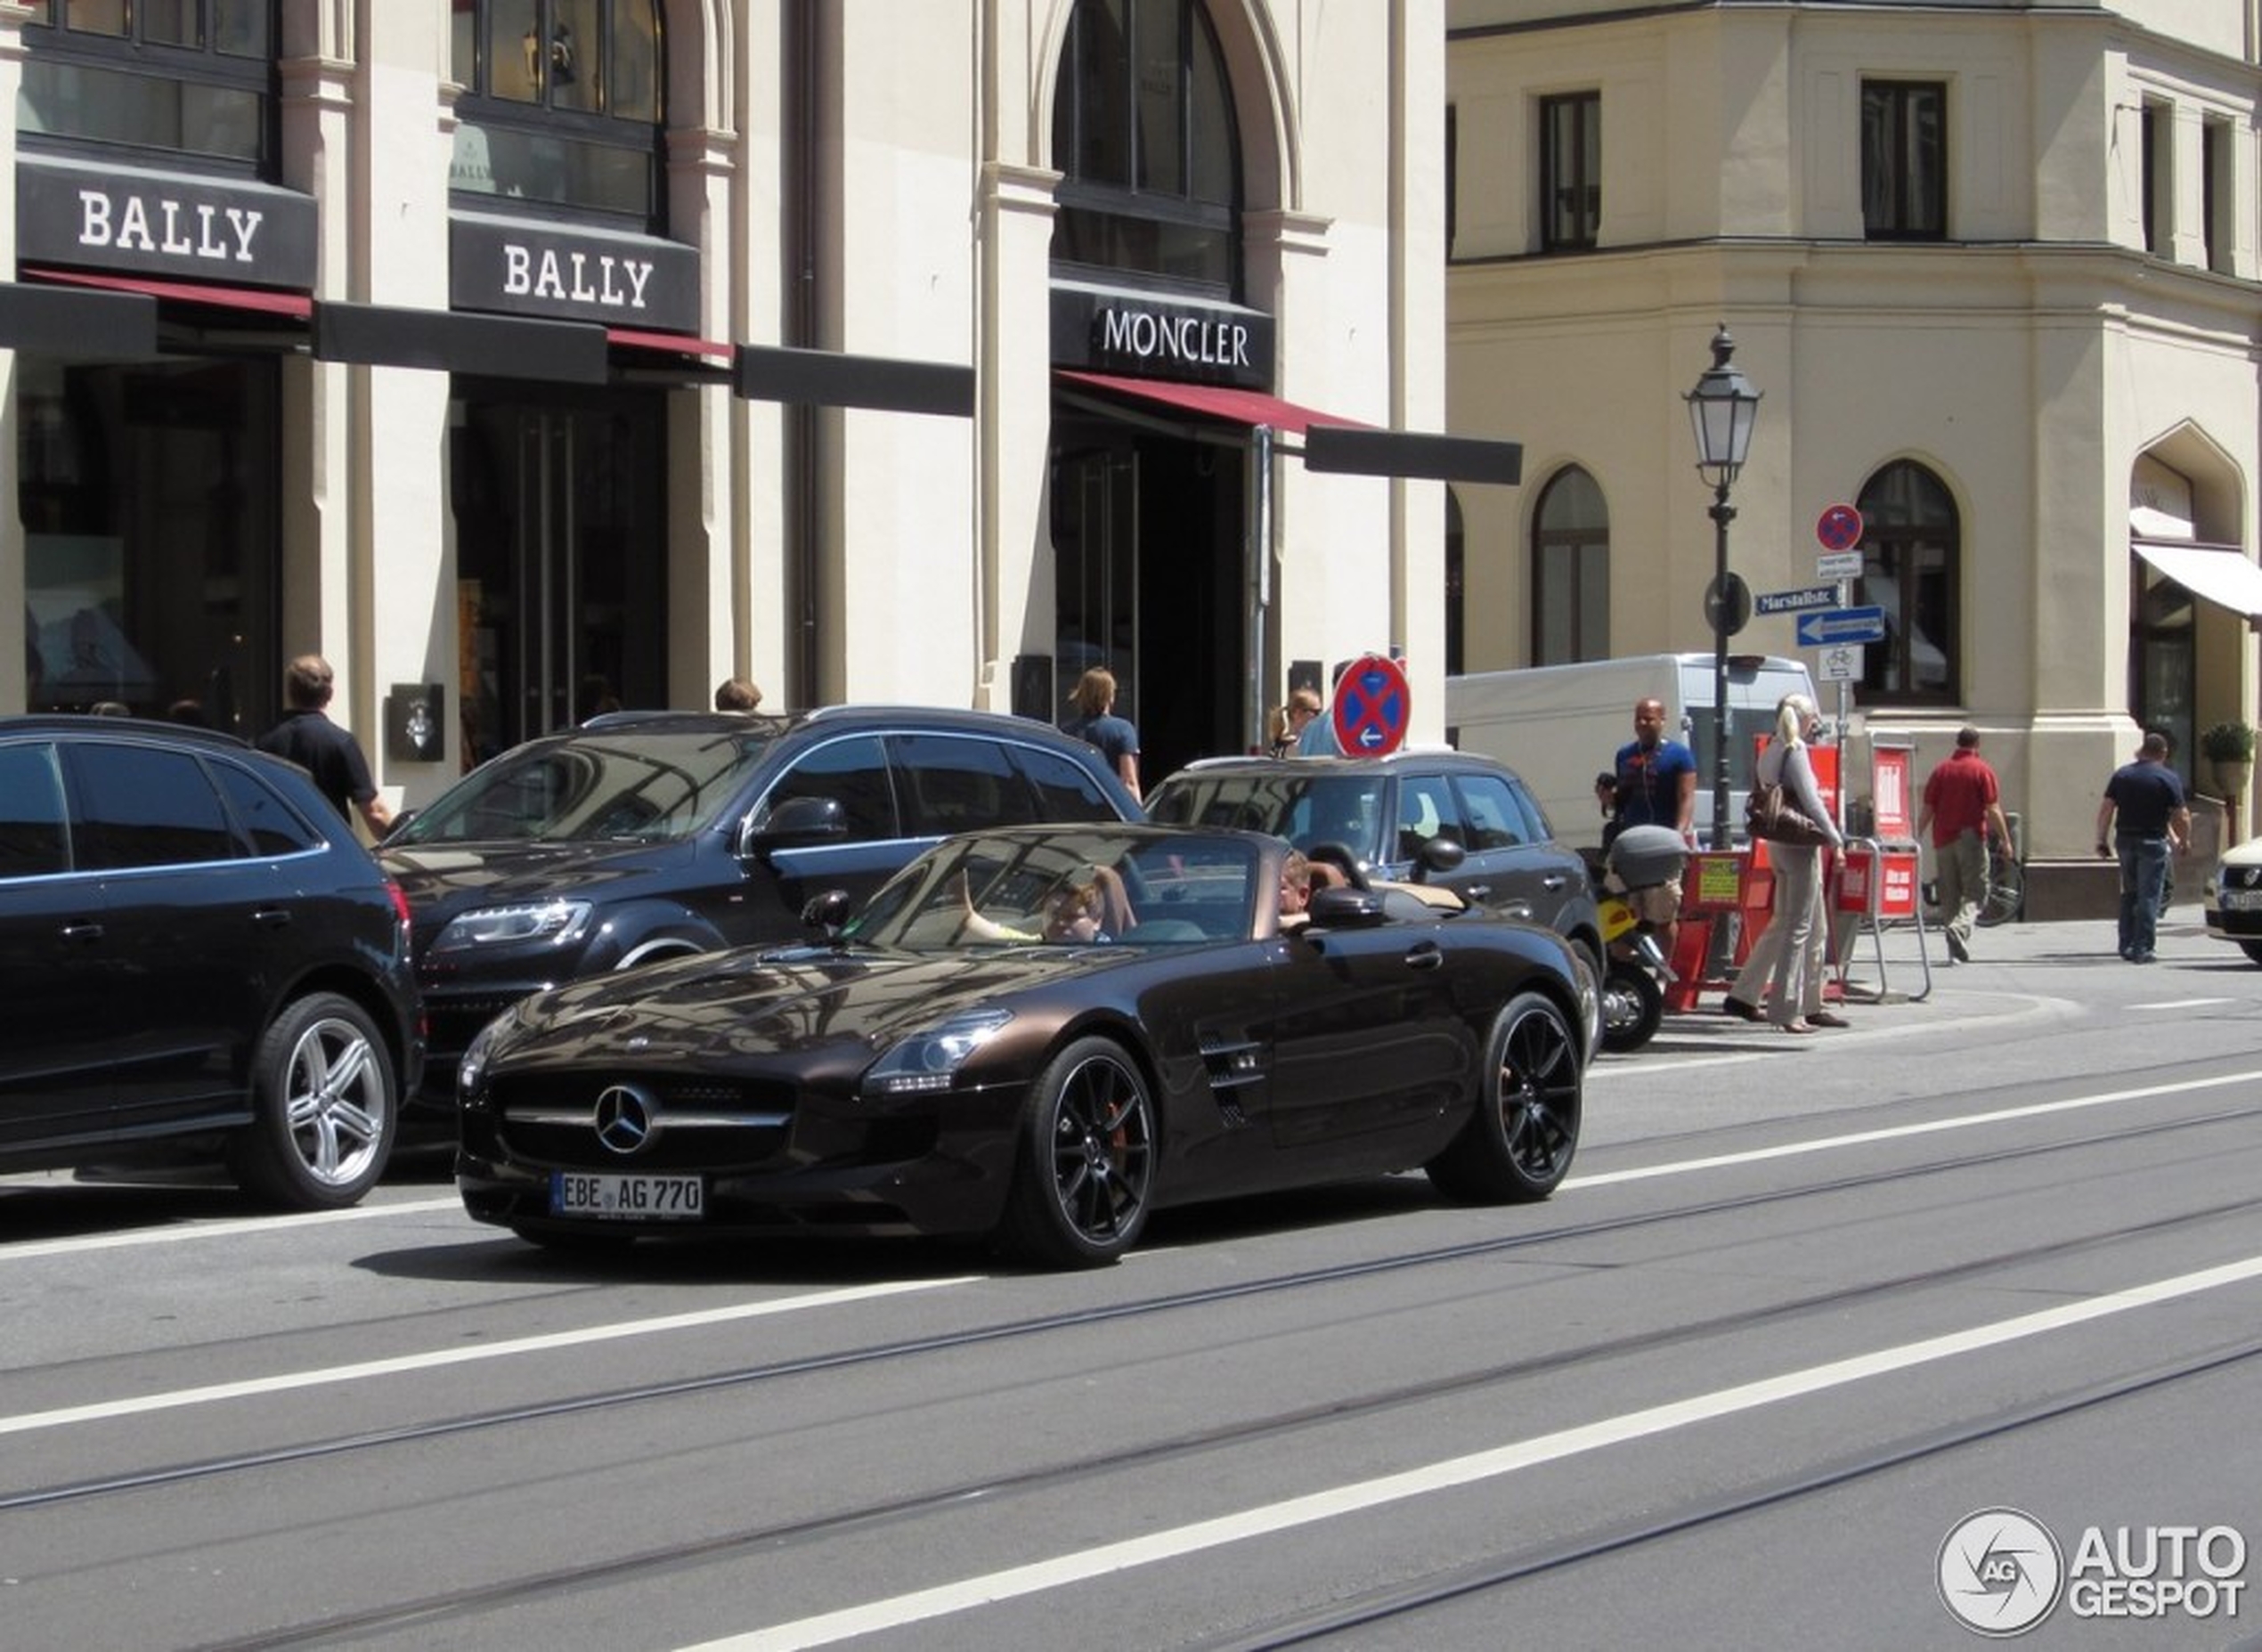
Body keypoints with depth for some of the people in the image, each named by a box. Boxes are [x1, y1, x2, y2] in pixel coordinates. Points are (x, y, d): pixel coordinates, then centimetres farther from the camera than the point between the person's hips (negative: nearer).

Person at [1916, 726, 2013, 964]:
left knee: (1949, 895, 9)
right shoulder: (1982, 770, -3)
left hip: (1943, 840, 4)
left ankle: (1957, 952, 10)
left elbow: (1927, 810, 5)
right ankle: (1960, 926, -28)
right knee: (1974, 892, 0)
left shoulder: (1941, 771, 8)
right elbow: (1993, 810, -7)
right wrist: (2005, 839, -2)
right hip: (1971, 838, -4)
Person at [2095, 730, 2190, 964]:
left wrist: (2102, 839, 8)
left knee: (2129, 893, 18)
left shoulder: (2122, 774, 6)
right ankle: (2142, 949, -2)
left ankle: (2126, 944, 18)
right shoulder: (2169, 778, -5)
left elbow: (2106, 809, 2)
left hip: (2125, 840, 4)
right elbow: (2181, 816, -8)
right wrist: (2183, 841, 7)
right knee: (2149, 896, 0)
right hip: (2153, 841, -4)